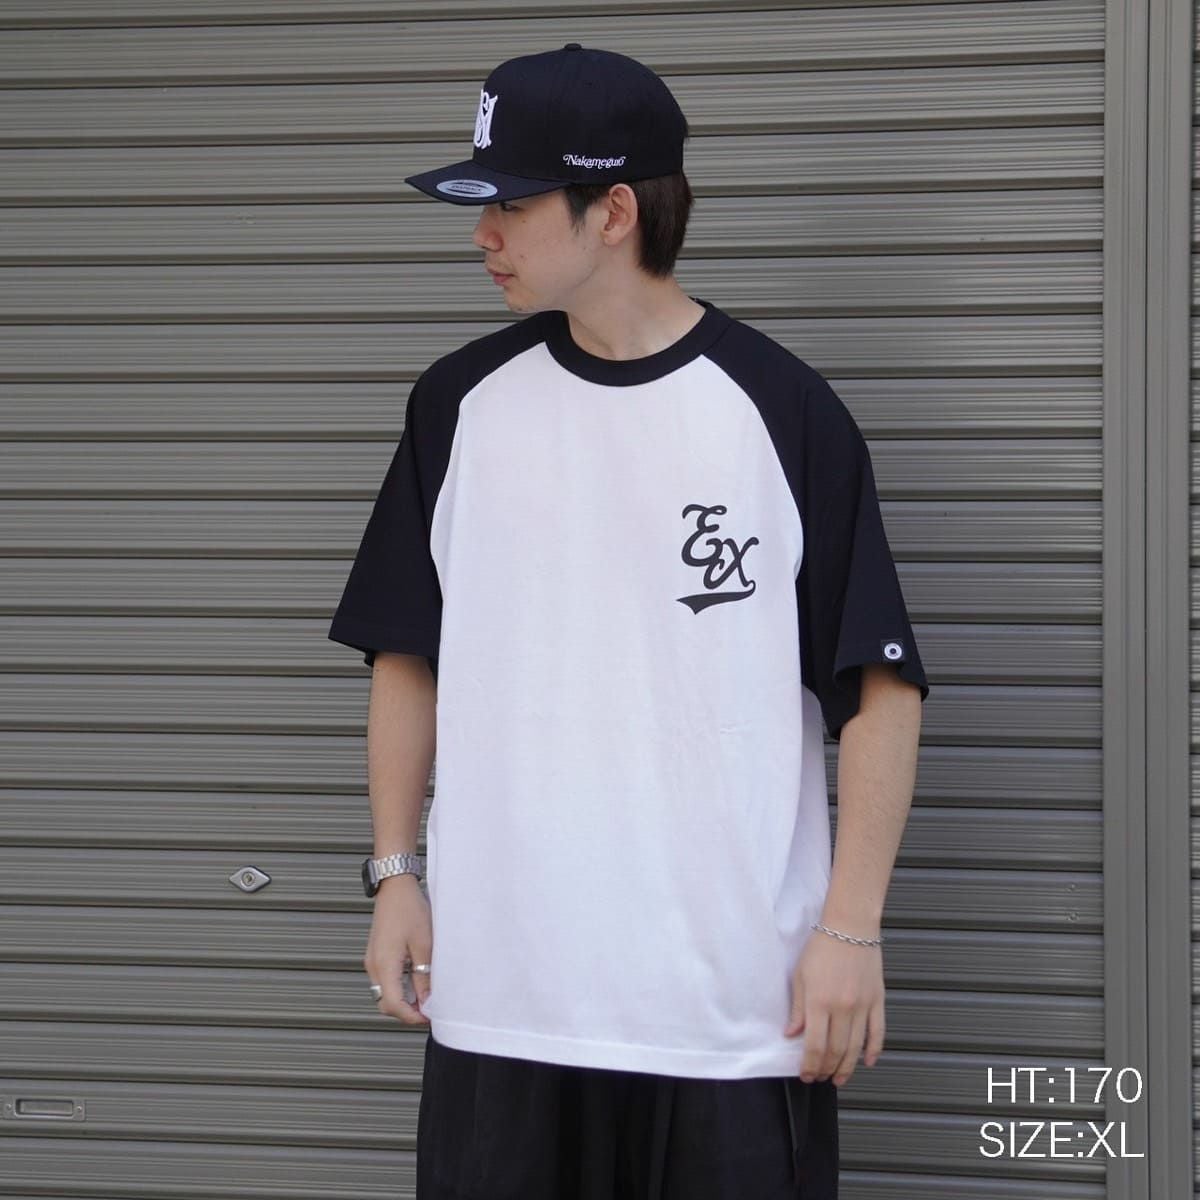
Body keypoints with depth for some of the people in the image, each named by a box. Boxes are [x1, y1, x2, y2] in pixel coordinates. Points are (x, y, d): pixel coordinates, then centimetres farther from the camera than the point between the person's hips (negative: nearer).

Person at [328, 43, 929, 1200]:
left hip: (740, 1007, -3)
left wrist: (851, 927, -9)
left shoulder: (783, 408, -5)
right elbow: (408, 656, 13)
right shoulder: (460, 402, 6)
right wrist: (394, 874, 7)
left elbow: (877, 683, -5)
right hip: (496, 991, 3)